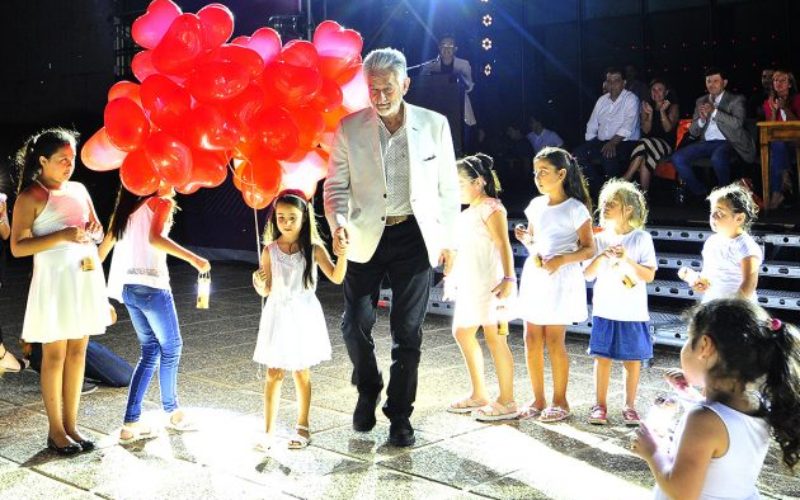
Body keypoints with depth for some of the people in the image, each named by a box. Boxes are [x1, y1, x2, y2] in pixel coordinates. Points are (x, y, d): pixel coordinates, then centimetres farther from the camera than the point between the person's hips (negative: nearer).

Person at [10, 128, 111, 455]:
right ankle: (56, 431, 8)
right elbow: (17, 247, -13)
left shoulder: (79, 190, 12)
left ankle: (71, 425, 16)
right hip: (54, 280, -6)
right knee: (55, 354, 0)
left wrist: (92, 233, -2)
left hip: (85, 276, 6)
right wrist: (62, 236, -21)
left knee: (78, 351, 8)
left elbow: (97, 230, 22)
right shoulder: (31, 197, -6)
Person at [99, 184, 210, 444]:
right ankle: (172, 412, 24)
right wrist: (193, 258, -25)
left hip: (127, 287, 8)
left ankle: (131, 424, 8)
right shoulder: (162, 203, -5)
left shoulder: (128, 207, 17)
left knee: (150, 350, 14)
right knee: (171, 347, 10)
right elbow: (155, 238, -23)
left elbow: (106, 244, 17)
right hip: (151, 285, -8)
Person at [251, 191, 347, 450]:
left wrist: (342, 256, -32)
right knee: (274, 374, 2)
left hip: (304, 315, -1)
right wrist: (260, 284, -21)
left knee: (301, 372, 10)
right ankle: (269, 432, 7)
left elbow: (336, 277, -15)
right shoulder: (270, 250, -2)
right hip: (278, 314, 1)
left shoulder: (313, 248, -6)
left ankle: (302, 428, 23)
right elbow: (266, 291, 1)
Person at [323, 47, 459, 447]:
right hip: (366, 236, 1)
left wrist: (449, 240, 5)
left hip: (414, 236, 0)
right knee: (355, 323, -3)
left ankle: (400, 415, 18)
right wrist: (338, 223, -18)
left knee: (407, 331, 4)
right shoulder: (349, 129, -2)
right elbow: (336, 185, 2)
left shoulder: (434, 124, -1)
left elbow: (448, 187, 5)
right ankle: (368, 390, 27)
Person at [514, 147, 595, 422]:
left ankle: (560, 401, 12)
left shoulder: (575, 209, -9)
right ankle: (538, 400, 17)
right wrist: (526, 239, -4)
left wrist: (561, 260, -23)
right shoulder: (536, 205, 9)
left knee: (554, 341, -2)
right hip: (534, 276, 6)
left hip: (560, 279, -6)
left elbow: (589, 249, -9)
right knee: (531, 339, 6)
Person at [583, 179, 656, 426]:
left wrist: (627, 260, -20)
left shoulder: (641, 238, -4)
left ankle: (630, 406, 18)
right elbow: (588, 274, 1)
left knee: (632, 360, 6)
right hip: (605, 311, 2)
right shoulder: (600, 239, 4)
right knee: (602, 357, 4)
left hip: (633, 312, -2)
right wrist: (602, 257, -16)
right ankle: (600, 405, 14)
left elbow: (649, 275, -8)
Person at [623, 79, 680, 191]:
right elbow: (646, 130, 3)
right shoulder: (647, 106, 14)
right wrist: (650, 114, -12)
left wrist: (662, 111, -19)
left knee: (645, 143, -35)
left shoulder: (672, 106, 5)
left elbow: (668, 129, -9)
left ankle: (625, 179, -33)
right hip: (650, 142, 3)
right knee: (645, 159, -34)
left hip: (666, 144, -3)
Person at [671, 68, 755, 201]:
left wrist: (714, 111, -18)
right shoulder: (701, 101, 17)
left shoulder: (736, 100, 4)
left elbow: (737, 123, -14)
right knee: (677, 158, -20)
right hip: (705, 142, 5)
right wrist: (701, 119, -9)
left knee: (717, 159, -39)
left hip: (726, 142, -5)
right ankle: (700, 192, -2)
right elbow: (693, 132, 13)